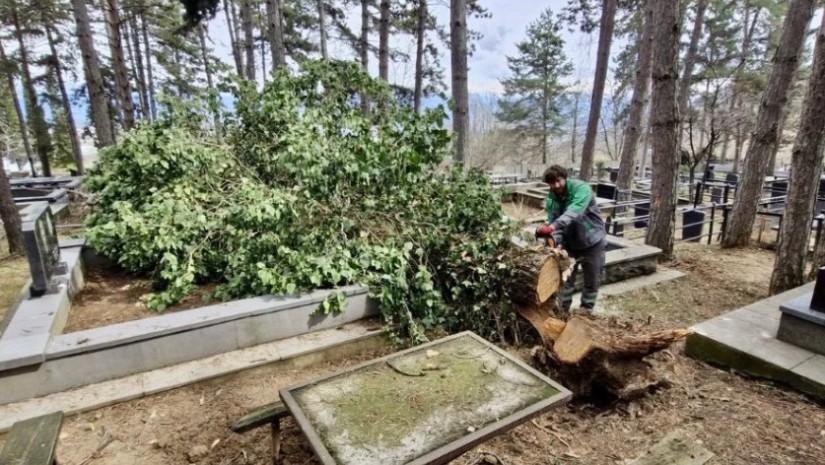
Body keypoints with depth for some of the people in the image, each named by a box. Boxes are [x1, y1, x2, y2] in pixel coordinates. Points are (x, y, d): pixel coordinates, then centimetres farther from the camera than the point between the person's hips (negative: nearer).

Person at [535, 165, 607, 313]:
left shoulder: (581, 188, -23)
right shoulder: (552, 199, -7)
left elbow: (574, 212, -41)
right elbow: (553, 221, -14)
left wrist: (551, 227, -55)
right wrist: (554, 239, -36)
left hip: (592, 242, -3)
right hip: (569, 243, 3)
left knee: (592, 281, 8)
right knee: (565, 278, 7)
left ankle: (586, 311, 25)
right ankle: (563, 310, 19)